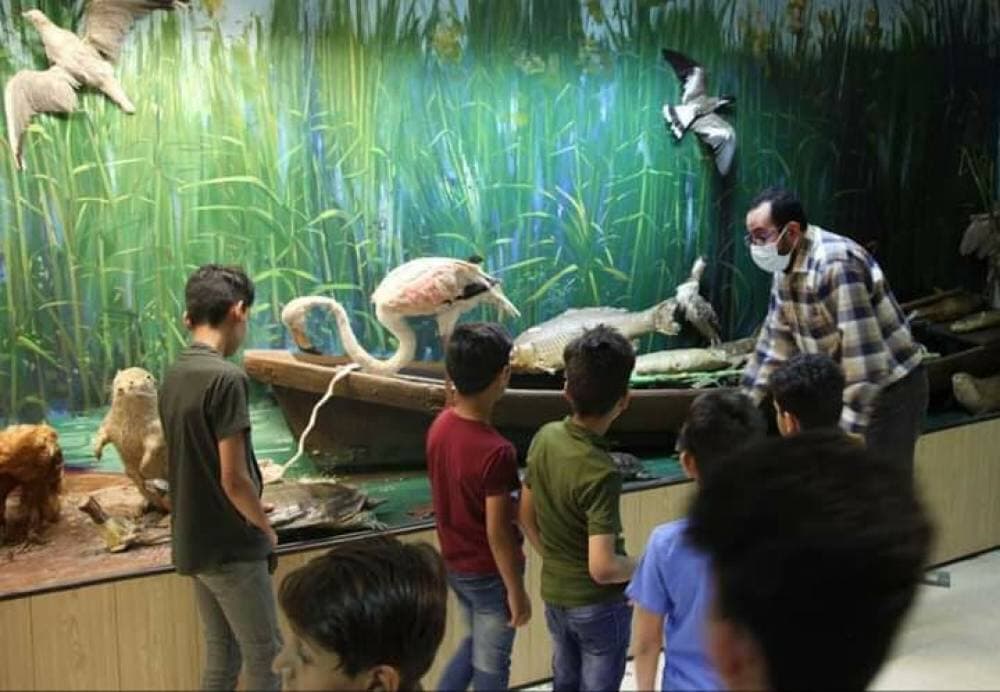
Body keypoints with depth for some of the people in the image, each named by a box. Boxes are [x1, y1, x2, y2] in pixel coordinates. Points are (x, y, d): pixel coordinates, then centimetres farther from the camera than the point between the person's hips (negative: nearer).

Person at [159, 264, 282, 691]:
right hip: (232, 546, -8)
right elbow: (233, 478, -21)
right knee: (264, 657, 4)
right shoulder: (226, 378, -20)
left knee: (221, 656, 17)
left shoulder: (173, 377, 6)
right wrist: (266, 527, -4)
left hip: (194, 543, 8)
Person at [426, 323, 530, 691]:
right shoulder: (495, 451, -31)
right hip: (489, 572, -7)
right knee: (490, 662, 15)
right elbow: (497, 533, -24)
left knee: (476, 642, 28)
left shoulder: (440, 425, -7)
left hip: (454, 564, 7)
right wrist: (516, 592, -12)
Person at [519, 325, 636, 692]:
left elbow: (526, 516, 3)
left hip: (554, 595, 6)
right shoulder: (601, 473, -31)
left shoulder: (545, 437, -10)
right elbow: (602, 567, -30)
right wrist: (642, 566, -10)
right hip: (599, 605, -6)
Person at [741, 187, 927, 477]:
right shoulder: (786, 266, 0)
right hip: (839, 389, 9)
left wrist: (850, 431, -29)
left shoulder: (837, 263, -27)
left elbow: (862, 350, -30)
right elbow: (776, 339, 8)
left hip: (890, 389, -8)